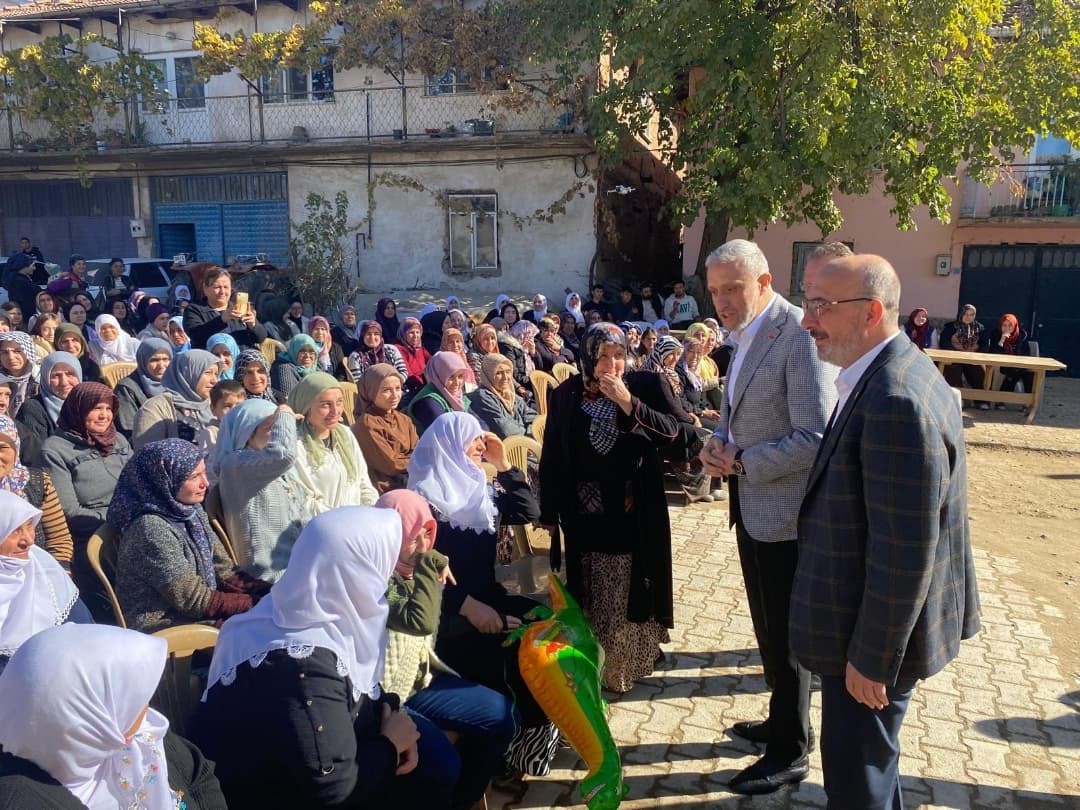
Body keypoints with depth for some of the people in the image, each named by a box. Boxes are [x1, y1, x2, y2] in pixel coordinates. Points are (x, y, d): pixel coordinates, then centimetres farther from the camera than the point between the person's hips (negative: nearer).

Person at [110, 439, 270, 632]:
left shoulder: (192, 510, 3)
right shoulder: (152, 528, -21)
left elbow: (223, 570, 5)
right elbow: (194, 600, -19)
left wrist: (270, 593, -8)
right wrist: (256, 602, -17)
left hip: (200, 615, 7)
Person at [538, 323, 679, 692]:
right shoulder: (566, 395, -3)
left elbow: (671, 431, -13)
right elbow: (551, 456, 0)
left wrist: (629, 403, -24)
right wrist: (549, 510, 0)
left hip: (635, 512, 0)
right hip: (587, 513, 0)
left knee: (633, 587, 10)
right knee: (593, 592, 8)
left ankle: (636, 657, 28)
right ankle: (596, 664, 23)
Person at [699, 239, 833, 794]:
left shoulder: (800, 336, -20)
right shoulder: (745, 334, 9)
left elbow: (815, 439, -24)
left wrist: (739, 462, -18)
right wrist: (718, 441, -2)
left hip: (784, 514, -8)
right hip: (751, 508, 9)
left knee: (785, 637, 7)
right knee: (768, 630, 22)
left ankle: (790, 754, 25)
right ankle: (781, 722, 41)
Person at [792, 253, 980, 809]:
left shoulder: (897, 402, -30)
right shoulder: (881, 376, 2)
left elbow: (905, 553, -27)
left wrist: (872, 658, -19)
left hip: (876, 635, -9)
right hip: (867, 612, 10)